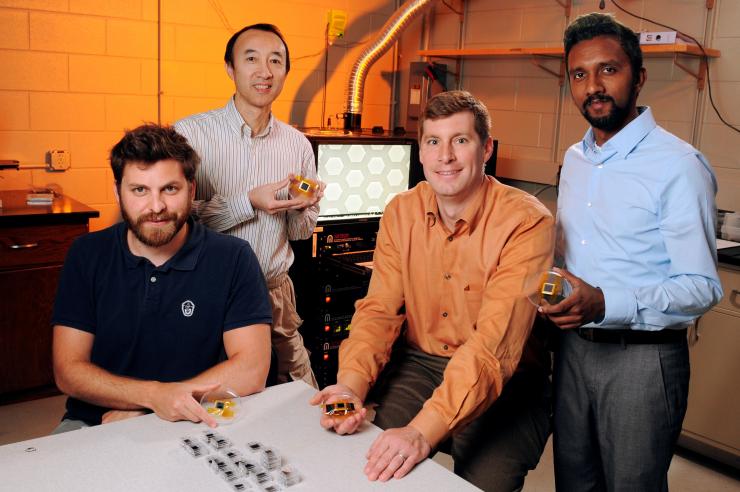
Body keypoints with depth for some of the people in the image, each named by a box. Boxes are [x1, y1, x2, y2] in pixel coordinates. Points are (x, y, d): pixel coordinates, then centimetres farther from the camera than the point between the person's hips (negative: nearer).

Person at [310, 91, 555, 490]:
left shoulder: (526, 222, -19)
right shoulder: (401, 213, -1)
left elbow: (495, 343, -28)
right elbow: (380, 309, -3)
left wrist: (424, 430, -39)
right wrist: (351, 385, -22)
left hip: (505, 382, -3)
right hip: (419, 364, 3)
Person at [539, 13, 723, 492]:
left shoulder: (679, 165, -15)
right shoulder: (575, 159, 8)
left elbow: (702, 286, -18)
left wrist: (607, 305, -29)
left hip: (643, 357, -6)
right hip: (574, 347, 7)